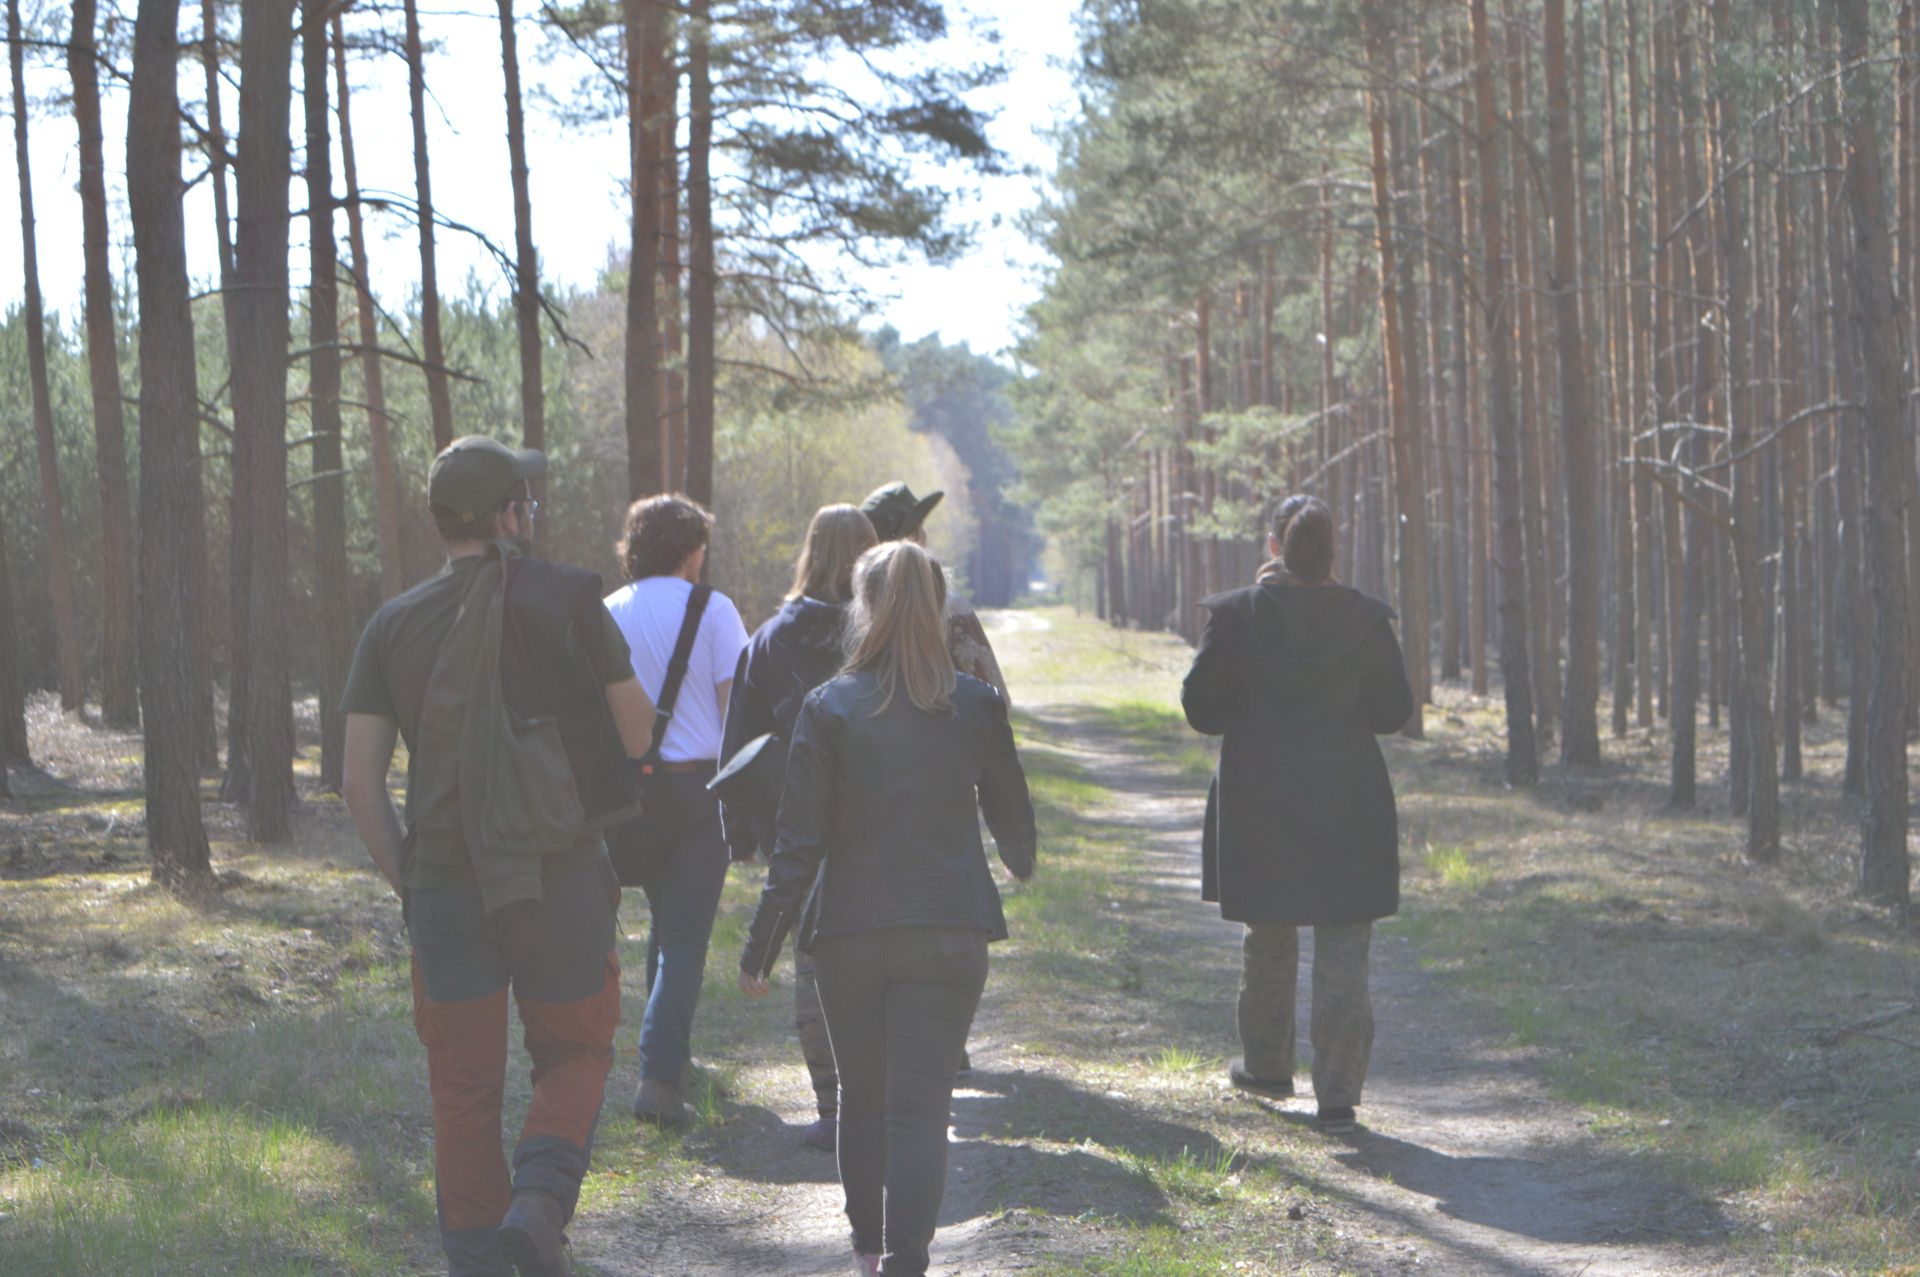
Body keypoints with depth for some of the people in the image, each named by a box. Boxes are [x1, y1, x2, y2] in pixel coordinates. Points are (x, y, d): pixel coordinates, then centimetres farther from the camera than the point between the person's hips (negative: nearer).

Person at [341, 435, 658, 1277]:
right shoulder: (567, 601, -4)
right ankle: (539, 1200, -9)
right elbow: (637, 734, 3)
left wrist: (405, 882, 12)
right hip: (560, 875, -2)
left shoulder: (394, 626, 4)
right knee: (574, 1053, 14)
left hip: (445, 882, 2)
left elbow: (360, 782, 2)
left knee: (464, 1083, 11)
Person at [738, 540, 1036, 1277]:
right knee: (921, 1103, -2)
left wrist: (760, 947, 0)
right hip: (949, 932, 0)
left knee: (862, 1094, 18)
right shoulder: (976, 706, 0)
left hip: (850, 931, 0)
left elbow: (799, 842, -6)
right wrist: (1020, 864, 37)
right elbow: (1012, 816, 13)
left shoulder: (829, 708, -5)